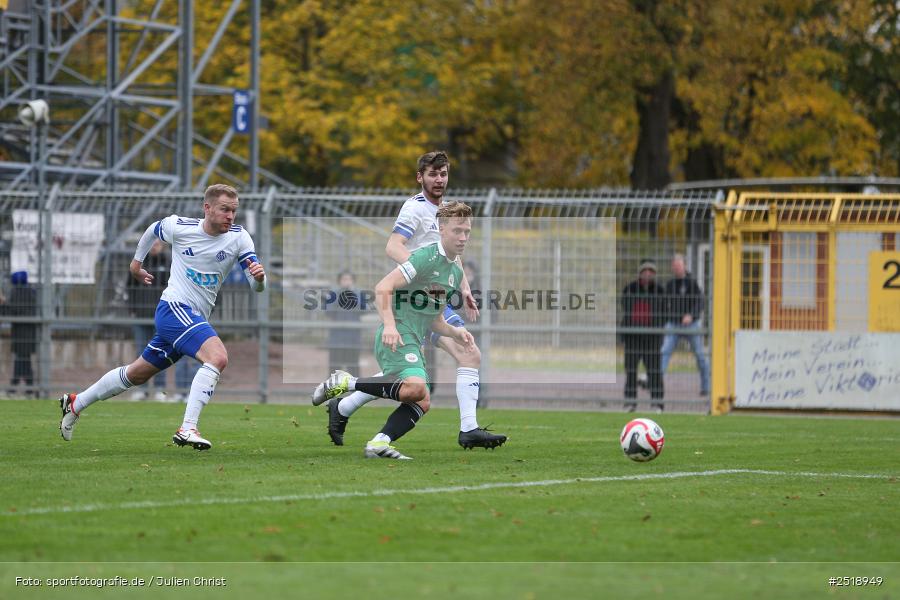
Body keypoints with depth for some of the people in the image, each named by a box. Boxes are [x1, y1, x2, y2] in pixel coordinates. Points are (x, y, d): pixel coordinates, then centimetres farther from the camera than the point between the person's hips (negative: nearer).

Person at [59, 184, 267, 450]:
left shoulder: (239, 237, -4)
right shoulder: (179, 227, -11)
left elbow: (256, 287, -7)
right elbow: (153, 230, 13)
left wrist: (259, 276, -30)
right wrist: (137, 262, 25)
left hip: (196, 319, 6)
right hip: (174, 308, -6)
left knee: (137, 374, 19)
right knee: (218, 357, -29)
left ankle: (75, 404, 37)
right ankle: (187, 429, -32)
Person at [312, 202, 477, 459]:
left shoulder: (456, 272, 20)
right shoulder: (425, 257, -9)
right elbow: (382, 288, -16)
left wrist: (455, 333, 9)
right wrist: (389, 325, -29)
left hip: (414, 341, 9)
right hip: (397, 336, -9)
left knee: (422, 402, -1)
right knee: (415, 386, -30)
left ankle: (379, 443, -7)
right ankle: (345, 382, -19)